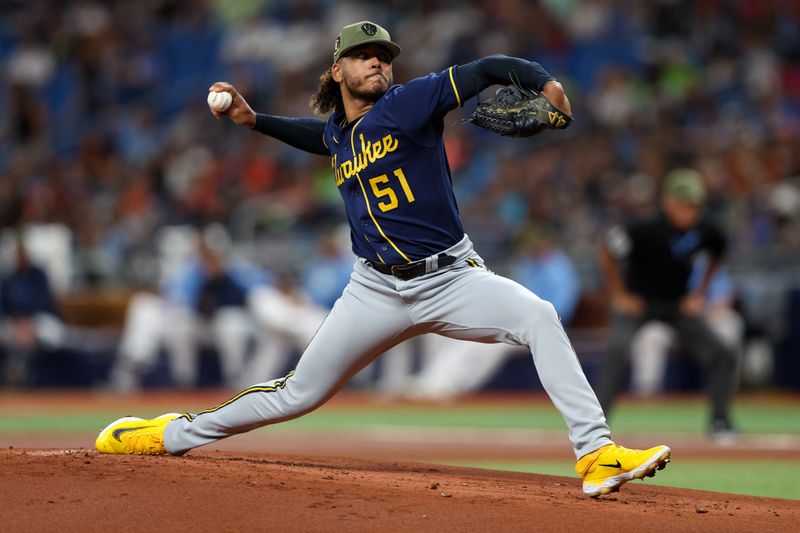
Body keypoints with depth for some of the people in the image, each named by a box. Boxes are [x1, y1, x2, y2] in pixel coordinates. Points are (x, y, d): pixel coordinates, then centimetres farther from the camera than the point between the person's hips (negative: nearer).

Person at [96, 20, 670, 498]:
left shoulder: (408, 102, -7)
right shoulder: (337, 134, 10)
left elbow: (486, 70, -17)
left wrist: (545, 81, -34)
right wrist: (254, 119, 26)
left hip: (451, 279, -3)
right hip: (378, 291, 3)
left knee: (539, 316, -29)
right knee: (298, 393, 5)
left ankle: (596, 455, -31)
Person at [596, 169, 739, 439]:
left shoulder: (706, 232, -15)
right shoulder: (644, 231, -28)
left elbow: (717, 255, 10)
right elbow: (607, 254, -15)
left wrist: (700, 294, 4)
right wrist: (619, 296, -11)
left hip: (679, 303, 4)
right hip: (636, 302, -4)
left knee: (722, 355, -7)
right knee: (619, 351, -30)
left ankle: (719, 421, 9)